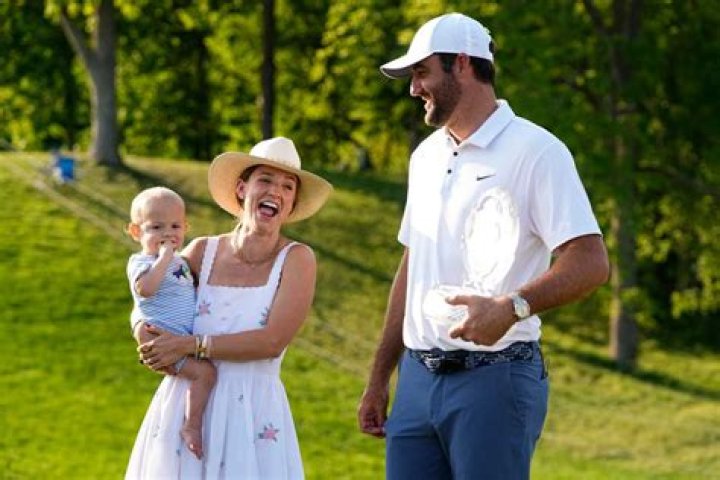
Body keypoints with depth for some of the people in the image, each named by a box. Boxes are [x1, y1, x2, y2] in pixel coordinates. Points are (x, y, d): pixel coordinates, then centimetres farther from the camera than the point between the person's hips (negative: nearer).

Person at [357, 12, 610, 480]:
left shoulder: (535, 151, -7)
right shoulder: (426, 156, 18)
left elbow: (590, 262, -15)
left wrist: (513, 307, -31)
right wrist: (378, 380, 21)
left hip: (494, 376, -7)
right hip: (418, 377, 7)